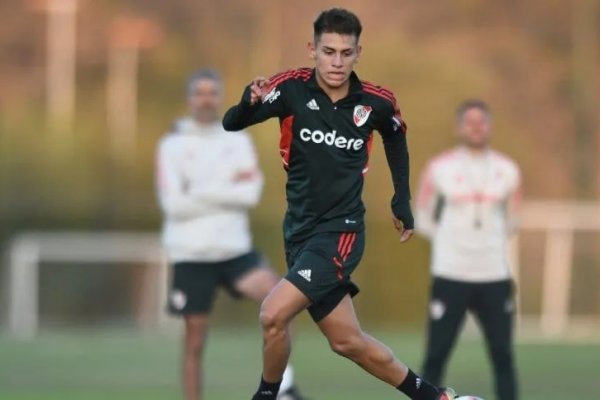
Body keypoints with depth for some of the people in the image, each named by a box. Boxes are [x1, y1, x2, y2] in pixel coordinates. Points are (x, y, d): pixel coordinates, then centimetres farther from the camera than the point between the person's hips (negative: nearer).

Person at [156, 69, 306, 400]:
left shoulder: (238, 141, 7)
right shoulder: (173, 146, -2)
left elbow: (250, 194, -7)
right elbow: (174, 204, -13)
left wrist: (203, 192, -11)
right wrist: (227, 189, -9)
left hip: (235, 249, 2)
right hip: (191, 254, -2)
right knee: (195, 342, 2)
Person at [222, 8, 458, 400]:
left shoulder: (377, 102, -7)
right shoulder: (292, 88, -11)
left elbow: (396, 138, 16)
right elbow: (231, 123, -21)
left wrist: (402, 201, 13)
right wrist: (250, 103, -43)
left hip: (340, 231, -3)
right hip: (301, 230, 3)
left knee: (273, 314, -21)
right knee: (348, 341, 12)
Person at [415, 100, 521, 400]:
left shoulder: (507, 171, 4)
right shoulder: (439, 169, -2)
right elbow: (423, 218, 7)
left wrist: (485, 243, 11)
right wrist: (451, 243, 8)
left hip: (495, 274, 2)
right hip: (450, 274, -2)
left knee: (503, 354, 4)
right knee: (436, 355, -2)